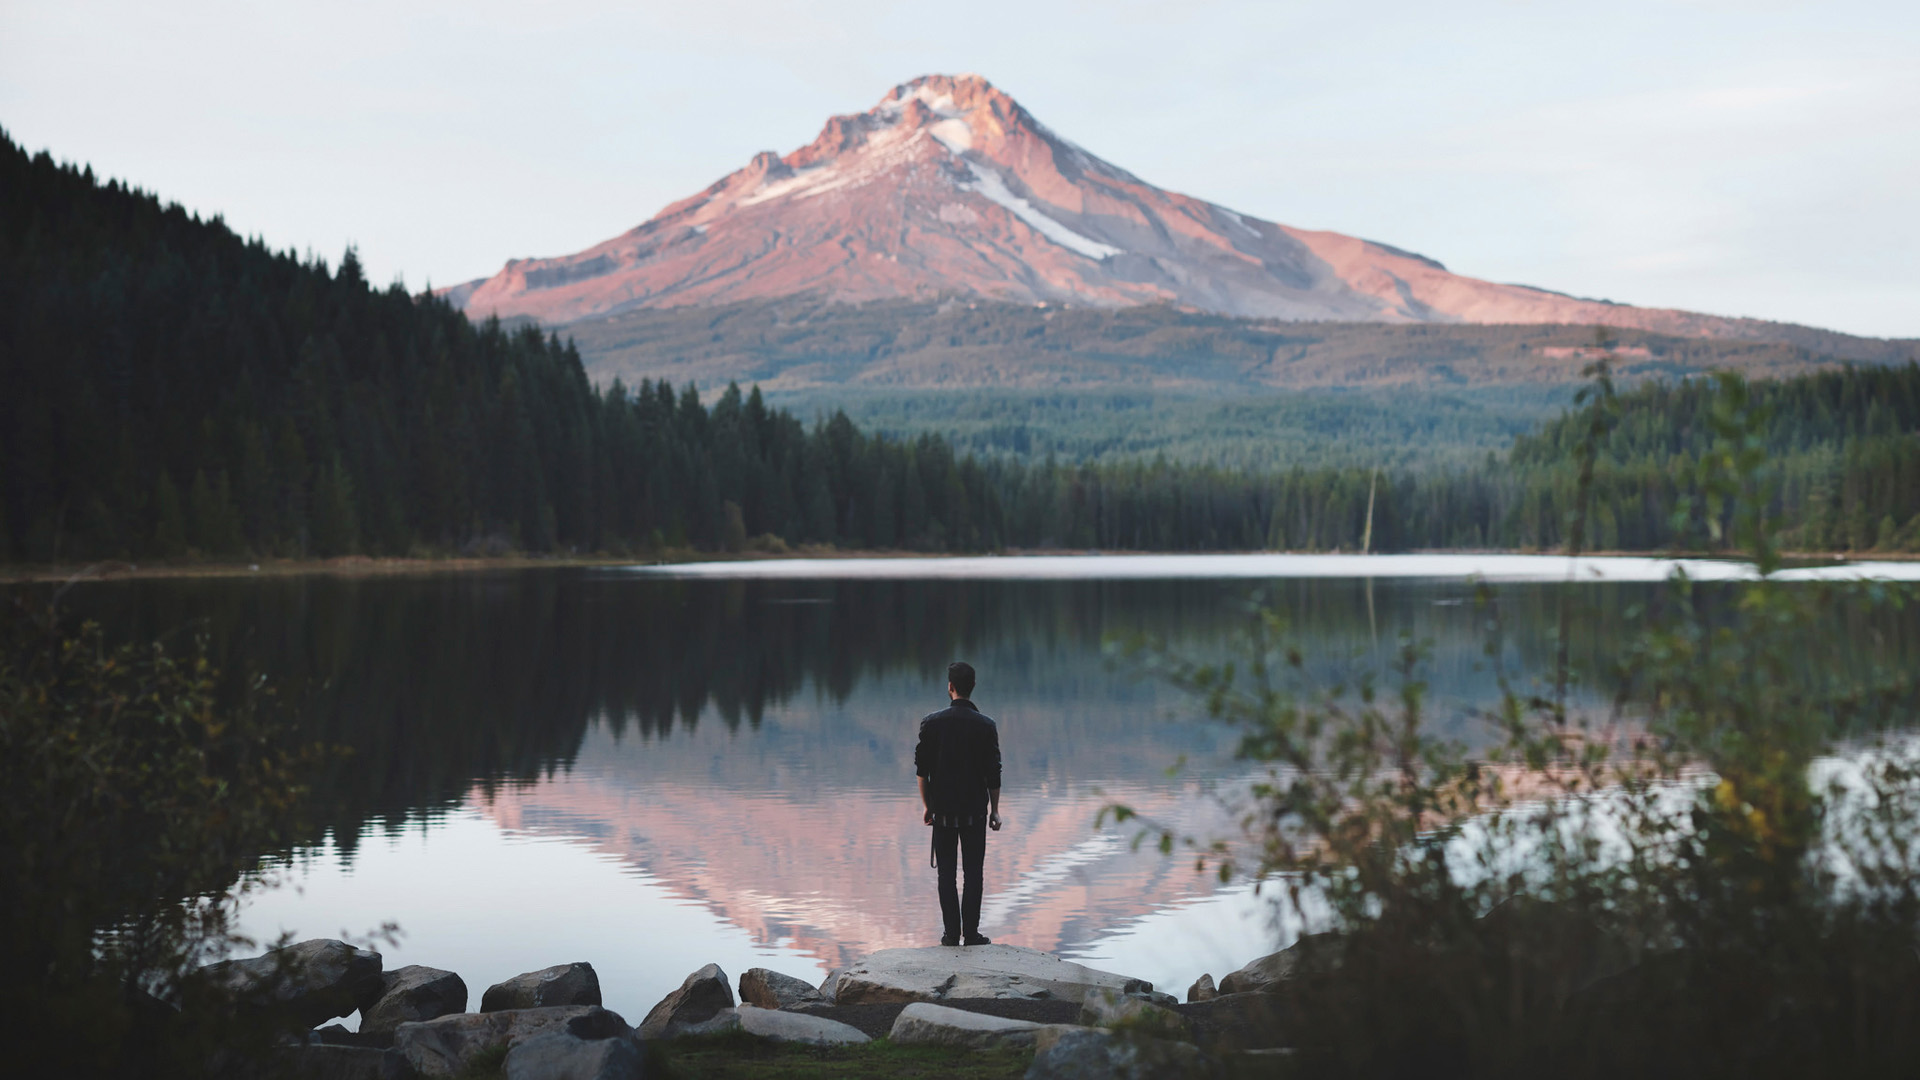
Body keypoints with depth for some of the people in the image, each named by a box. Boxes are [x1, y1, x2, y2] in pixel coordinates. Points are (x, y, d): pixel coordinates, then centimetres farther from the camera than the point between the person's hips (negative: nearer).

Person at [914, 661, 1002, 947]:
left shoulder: (932, 723, -4)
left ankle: (952, 934, 5)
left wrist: (927, 805, 9)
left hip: (943, 810, 0)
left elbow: (922, 768, -1)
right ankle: (971, 933, 3)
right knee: (973, 872, 5)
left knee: (946, 873, 6)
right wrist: (994, 810, 7)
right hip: (975, 810, 0)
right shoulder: (986, 726, -4)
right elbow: (993, 773, -2)